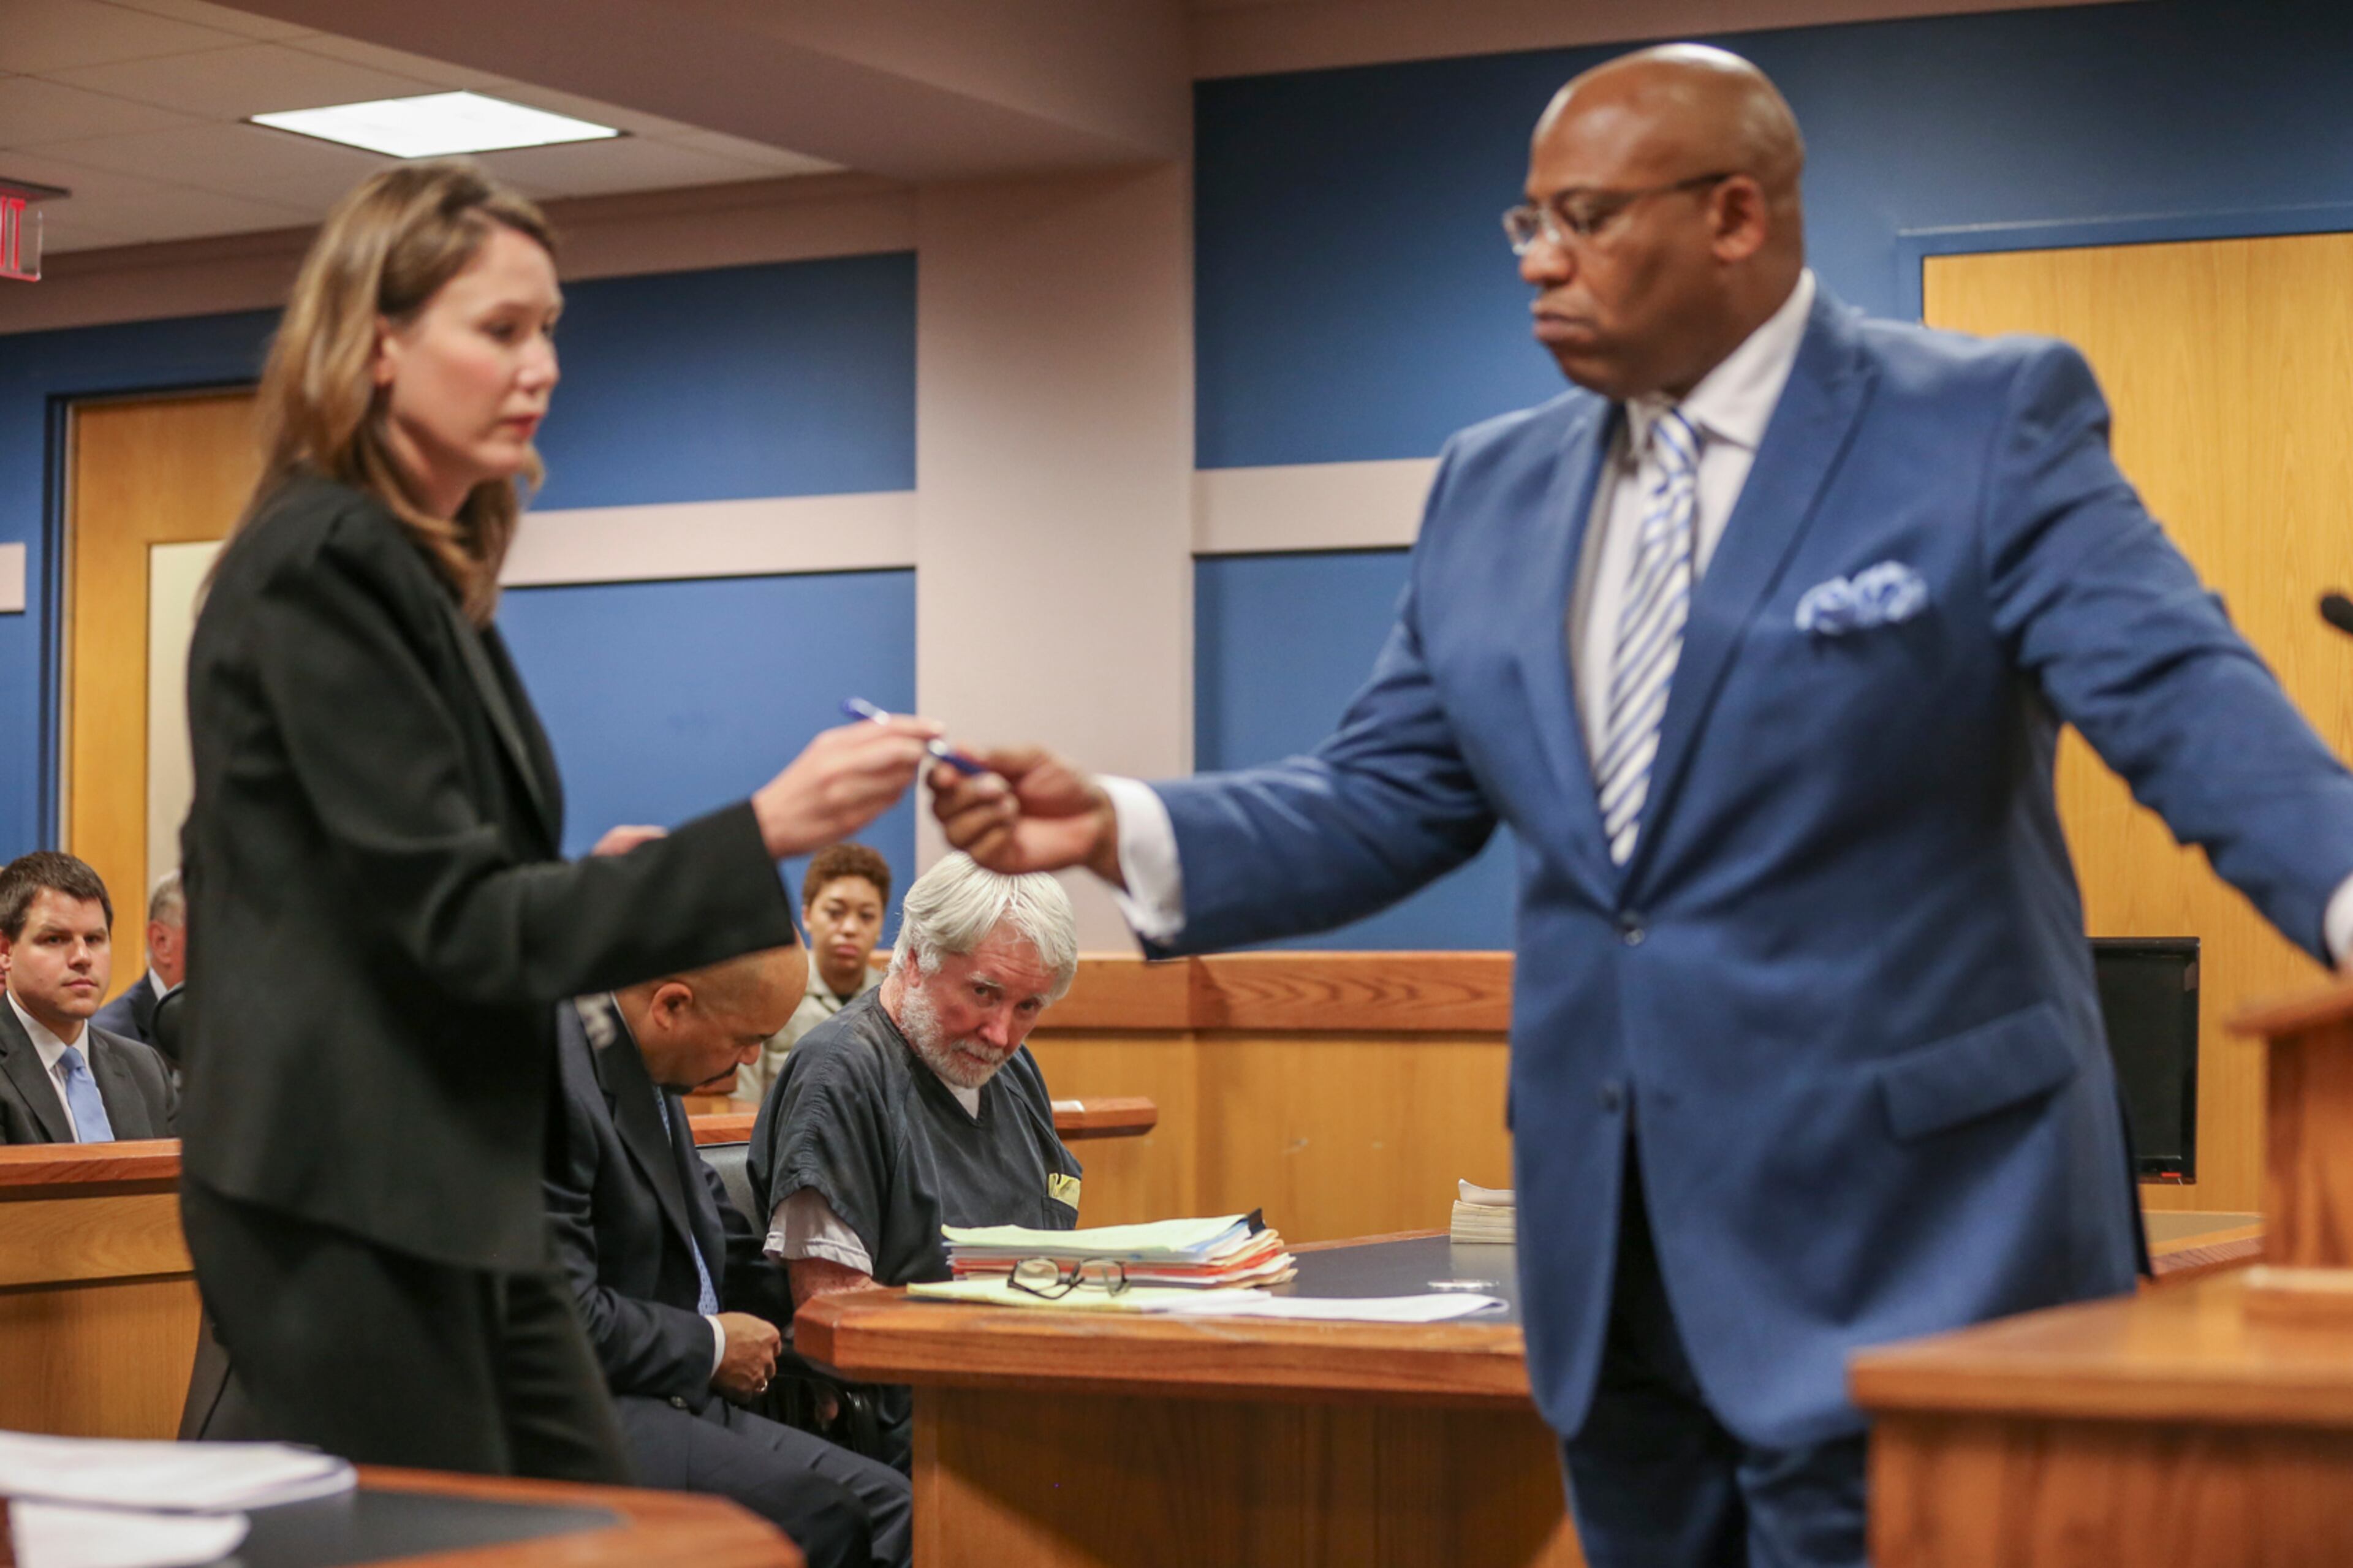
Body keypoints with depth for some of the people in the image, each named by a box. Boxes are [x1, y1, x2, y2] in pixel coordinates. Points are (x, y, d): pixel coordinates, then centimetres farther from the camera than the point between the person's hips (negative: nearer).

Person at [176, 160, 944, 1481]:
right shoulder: (323, 567, -14)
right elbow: (452, 921, -18)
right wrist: (763, 832, -23)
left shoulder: (423, 573, 14)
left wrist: (585, 878, 6)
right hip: (347, 1211, -9)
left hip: (456, 1202, 9)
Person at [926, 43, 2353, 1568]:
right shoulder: (1495, 489, 11)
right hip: (1615, 1263, 6)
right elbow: (1383, 803, 12)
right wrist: (1124, 826, -3)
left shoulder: (1987, 424, -5)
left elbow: (2188, 702, -16)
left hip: (1903, 1235, -5)